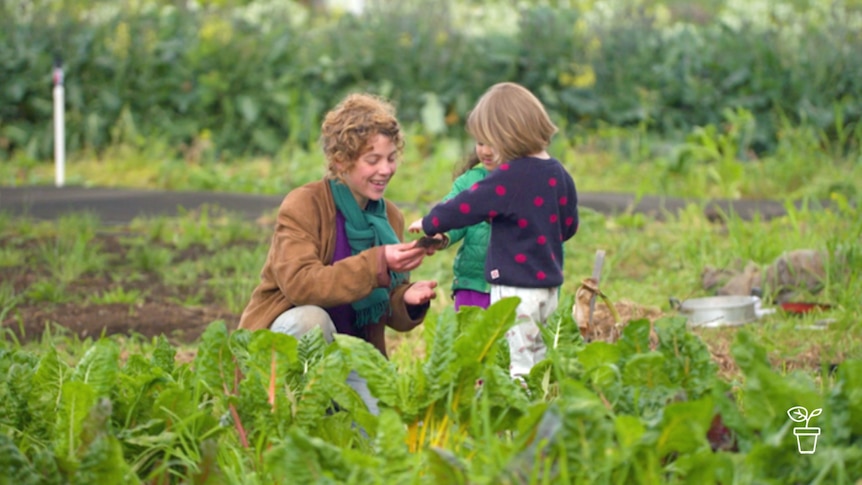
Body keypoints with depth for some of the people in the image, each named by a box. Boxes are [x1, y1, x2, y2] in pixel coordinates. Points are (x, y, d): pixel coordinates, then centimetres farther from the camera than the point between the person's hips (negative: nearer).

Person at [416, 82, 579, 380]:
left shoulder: (510, 177, -17)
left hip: (516, 289, -8)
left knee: (518, 369, -5)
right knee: (537, 365, 14)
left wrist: (429, 225, 1)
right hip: (548, 287, 8)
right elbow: (568, 226, 15)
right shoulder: (558, 174, 5)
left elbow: (465, 207, -14)